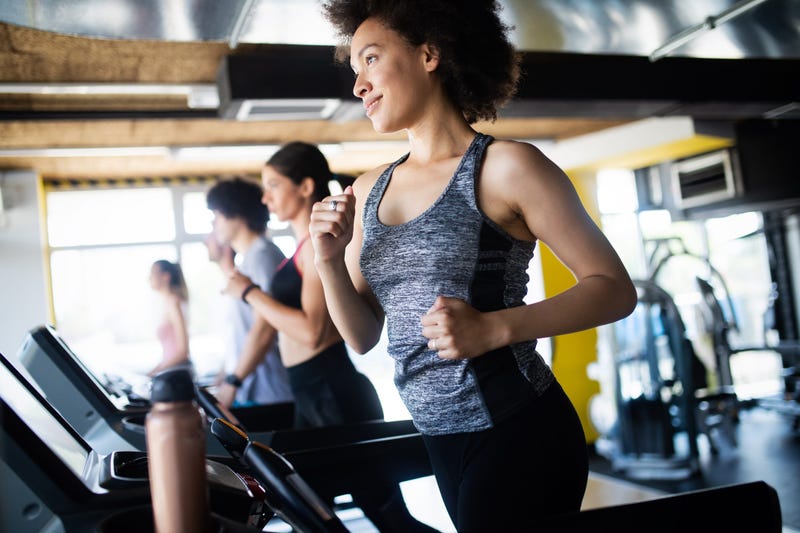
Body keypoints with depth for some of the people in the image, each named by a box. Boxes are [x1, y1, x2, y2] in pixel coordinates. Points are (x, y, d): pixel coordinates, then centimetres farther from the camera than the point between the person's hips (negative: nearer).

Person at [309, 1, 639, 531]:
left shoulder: (505, 166, -11)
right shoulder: (368, 190, 5)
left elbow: (615, 290, -12)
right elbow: (363, 337, 7)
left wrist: (495, 328, -25)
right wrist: (330, 262, -11)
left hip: (517, 433, -6)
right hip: (441, 440, 6)